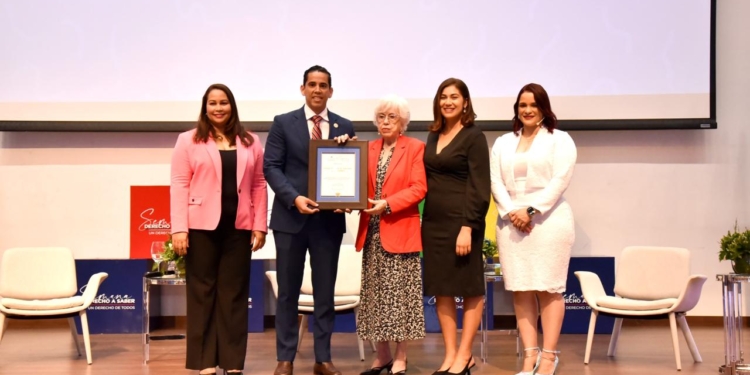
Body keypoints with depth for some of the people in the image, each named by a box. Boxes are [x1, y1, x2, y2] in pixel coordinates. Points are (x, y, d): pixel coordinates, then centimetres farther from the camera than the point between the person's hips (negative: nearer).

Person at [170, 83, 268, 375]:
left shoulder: (250, 142, 11)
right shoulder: (188, 141, 4)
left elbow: (259, 186, 9)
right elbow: (180, 185, -3)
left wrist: (260, 226, 1)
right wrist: (179, 228, -11)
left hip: (239, 227, 2)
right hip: (202, 226, -2)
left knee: (234, 293, 5)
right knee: (202, 292, 2)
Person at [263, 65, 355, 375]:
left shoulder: (345, 127, 8)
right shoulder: (283, 123, 2)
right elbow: (271, 167, -4)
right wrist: (294, 198, -17)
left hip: (329, 219, 2)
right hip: (290, 217, -2)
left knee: (325, 292, 7)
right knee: (288, 291, 5)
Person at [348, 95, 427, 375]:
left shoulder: (415, 147, -1)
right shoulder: (369, 148, 13)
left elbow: (419, 188, -10)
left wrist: (387, 204, -18)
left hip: (400, 231, -5)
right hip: (372, 233, 5)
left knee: (400, 295, -1)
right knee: (375, 295, 8)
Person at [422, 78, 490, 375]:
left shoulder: (474, 136, -6)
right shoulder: (433, 135, 13)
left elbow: (479, 187, -11)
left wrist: (467, 227, -18)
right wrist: (425, 220, 7)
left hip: (461, 221, -6)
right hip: (433, 222, 7)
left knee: (469, 289, 3)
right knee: (441, 289, 7)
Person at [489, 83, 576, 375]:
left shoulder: (559, 140, 4)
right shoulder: (503, 143, 17)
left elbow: (560, 180, -8)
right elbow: (496, 182, 7)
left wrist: (531, 210, -15)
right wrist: (510, 212, -9)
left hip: (549, 221, -4)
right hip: (511, 222, 4)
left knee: (548, 289, -5)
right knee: (520, 290, 1)